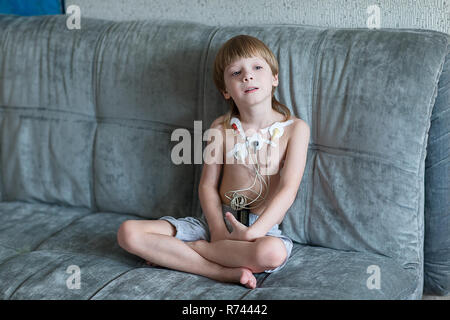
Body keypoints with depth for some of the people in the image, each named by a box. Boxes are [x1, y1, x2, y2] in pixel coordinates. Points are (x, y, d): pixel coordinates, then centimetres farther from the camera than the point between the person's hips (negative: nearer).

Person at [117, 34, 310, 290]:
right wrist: (218, 230, -14)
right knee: (128, 232, -15)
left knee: (272, 252, -42)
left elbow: (288, 190, -12)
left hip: (263, 226, -3)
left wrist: (252, 233, -24)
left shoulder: (295, 128, -4)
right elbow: (208, 184, 3)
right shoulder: (222, 128, 4)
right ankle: (225, 271, -23)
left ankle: (190, 248, -17)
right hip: (217, 220, 3)